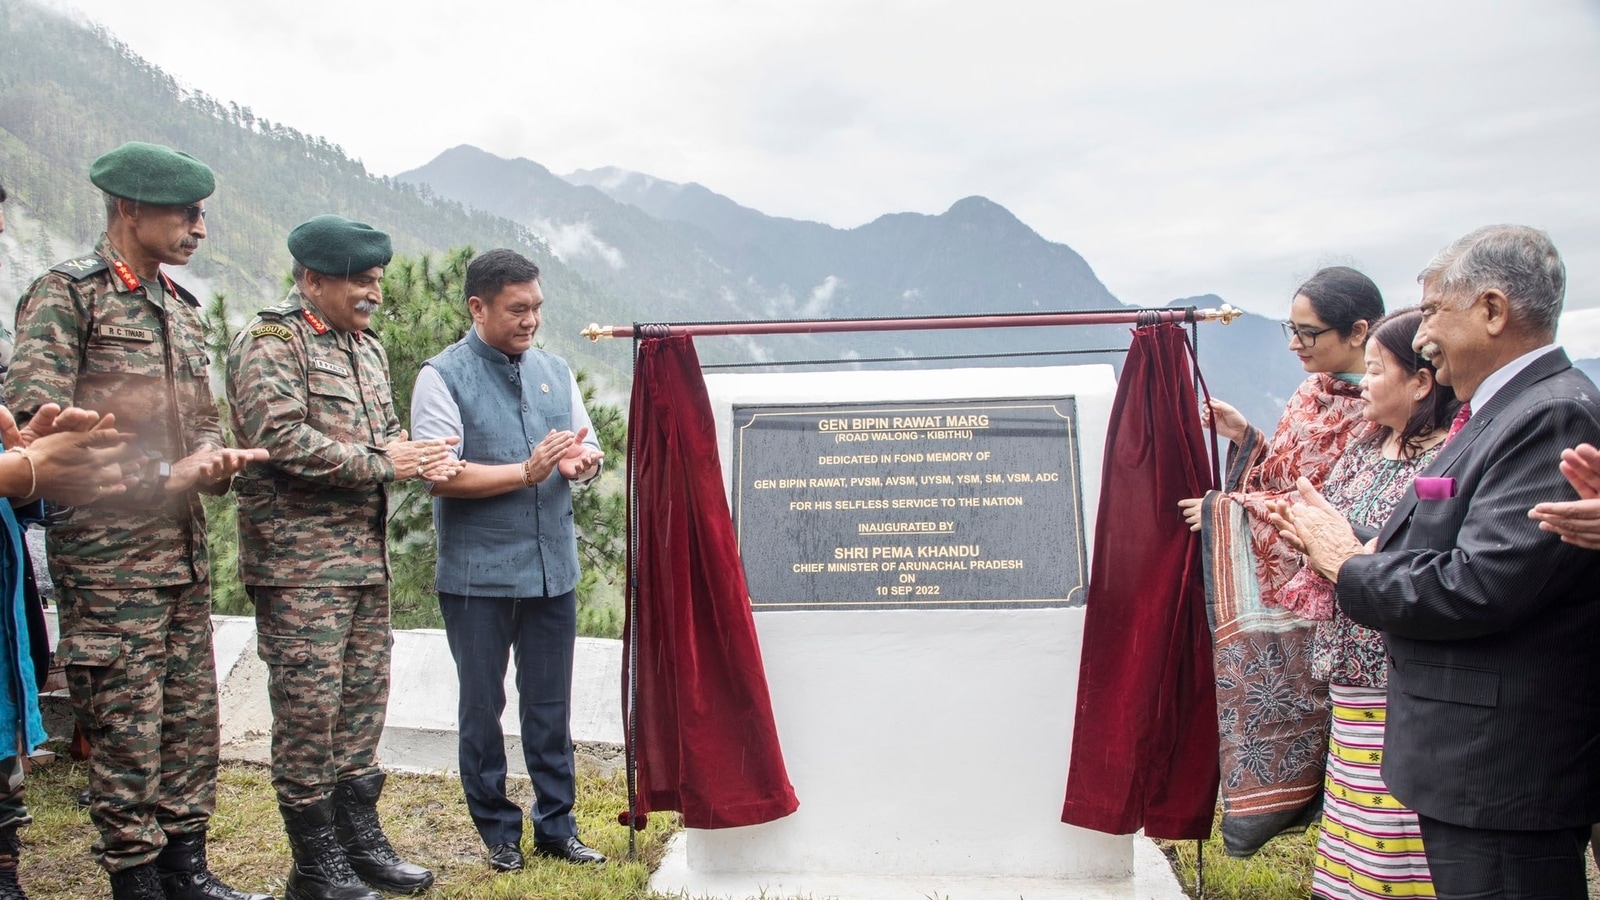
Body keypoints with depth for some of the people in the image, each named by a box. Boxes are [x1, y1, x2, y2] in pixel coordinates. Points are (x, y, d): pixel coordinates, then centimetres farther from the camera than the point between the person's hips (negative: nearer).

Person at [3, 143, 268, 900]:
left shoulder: (180, 306, 15)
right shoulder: (65, 293, -7)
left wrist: (212, 458, -3)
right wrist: (164, 478, -18)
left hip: (185, 548, 7)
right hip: (107, 550, -7)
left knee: (192, 714, 12)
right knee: (125, 726, 1)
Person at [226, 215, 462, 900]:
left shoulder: (367, 347, 18)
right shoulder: (269, 342, -8)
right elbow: (282, 440, -20)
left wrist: (420, 456, -1)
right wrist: (380, 464, -16)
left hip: (367, 556, 8)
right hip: (298, 561, -8)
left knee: (363, 703, 13)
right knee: (309, 708, -1)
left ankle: (361, 843, 26)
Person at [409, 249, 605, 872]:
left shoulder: (555, 371, 11)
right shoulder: (444, 376, -5)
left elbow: (588, 448, 12)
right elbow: (441, 475, -13)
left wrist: (582, 462, -11)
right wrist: (527, 473, -20)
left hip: (553, 570, 4)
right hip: (478, 577, -4)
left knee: (551, 706, 12)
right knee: (482, 709, 9)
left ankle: (556, 827, 25)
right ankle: (498, 832, 24)